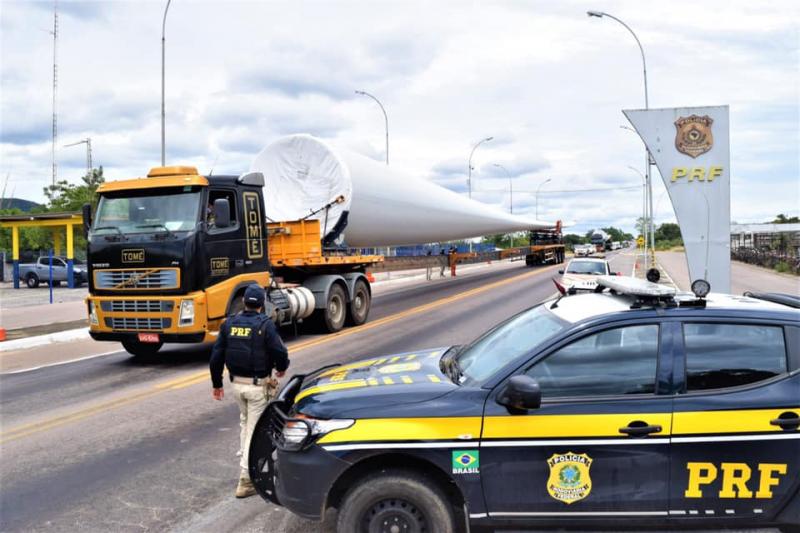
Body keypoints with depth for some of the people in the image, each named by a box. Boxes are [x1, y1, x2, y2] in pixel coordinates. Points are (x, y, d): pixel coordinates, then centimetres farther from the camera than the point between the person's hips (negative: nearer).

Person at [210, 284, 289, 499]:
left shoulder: (229, 324, 2)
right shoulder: (265, 325, -12)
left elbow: (216, 356, 4)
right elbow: (279, 352, -16)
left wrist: (216, 384, 15)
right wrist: (281, 368, 7)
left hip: (237, 383, 5)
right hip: (258, 385, -5)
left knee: (245, 423, 26)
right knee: (255, 429, 0)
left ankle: (246, 458, 35)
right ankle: (246, 479, 0)